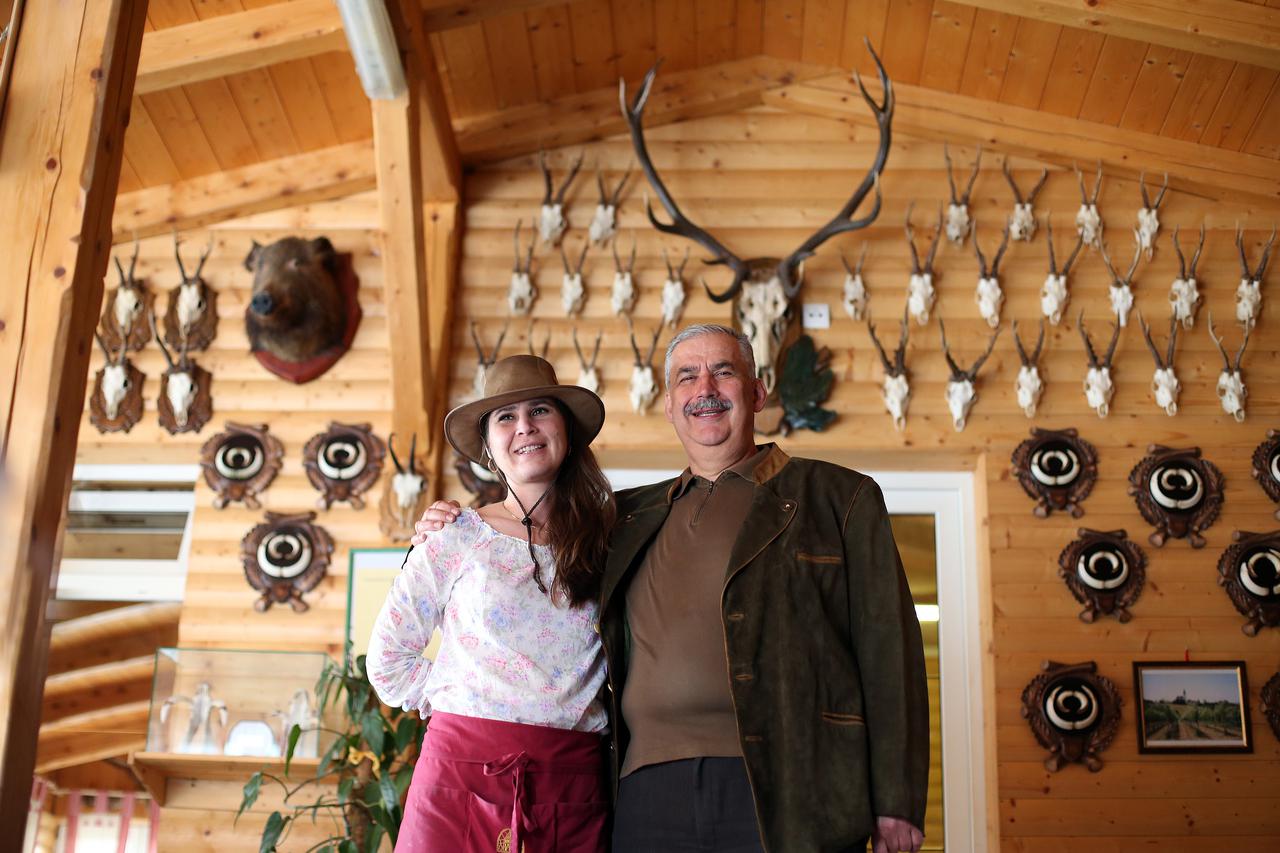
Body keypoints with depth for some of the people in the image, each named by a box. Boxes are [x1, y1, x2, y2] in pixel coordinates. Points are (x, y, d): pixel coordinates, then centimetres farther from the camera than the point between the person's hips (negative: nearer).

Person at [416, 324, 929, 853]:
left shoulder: (839, 497, 8)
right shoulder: (631, 515, 19)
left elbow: (887, 653, 2)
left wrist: (897, 805, -4)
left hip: (786, 793, -3)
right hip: (650, 796, 4)